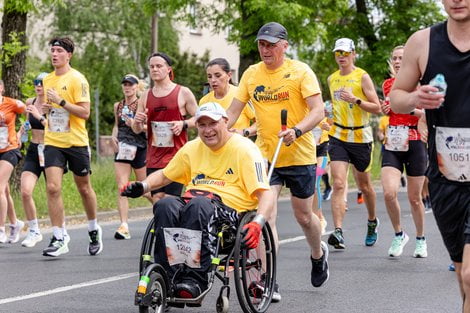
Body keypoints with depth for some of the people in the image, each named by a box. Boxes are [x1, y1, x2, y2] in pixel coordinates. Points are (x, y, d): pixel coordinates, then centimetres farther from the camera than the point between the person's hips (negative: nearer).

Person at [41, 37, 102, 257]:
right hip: (52, 142, 4)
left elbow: (85, 112, -15)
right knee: (52, 188, -11)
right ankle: (59, 238, -7)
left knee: (84, 189, 10)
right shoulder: (47, 80, 10)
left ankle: (94, 230, 31)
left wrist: (61, 101, -22)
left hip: (76, 142, -4)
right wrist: (46, 107, 3)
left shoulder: (77, 79, -9)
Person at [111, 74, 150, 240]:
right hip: (122, 149, 4)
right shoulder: (118, 106, 12)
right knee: (122, 188, -9)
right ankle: (124, 226, -15)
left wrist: (136, 124, -22)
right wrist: (114, 136, 8)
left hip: (139, 149, -4)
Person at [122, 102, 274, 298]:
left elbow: (265, 194, -8)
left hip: (228, 210, -5)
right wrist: (143, 186, 7)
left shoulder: (244, 149, 1)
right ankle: (167, 279, -33)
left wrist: (257, 224, -27)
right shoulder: (192, 148, 19)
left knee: (199, 205, -39)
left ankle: (194, 280, -43)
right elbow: (164, 175, 30)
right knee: (165, 206, -29)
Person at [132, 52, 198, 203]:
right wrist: (138, 122, -8)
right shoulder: (146, 96, 12)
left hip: (176, 156, -4)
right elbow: (136, 130, 15)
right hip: (154, 158, 4)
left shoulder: (183, 93, 1)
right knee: (157, 198, 1)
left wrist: (183, 124, -14)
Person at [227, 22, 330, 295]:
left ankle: (318, 254, 43)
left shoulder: (300, 71, -8)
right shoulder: (251, 74, 3)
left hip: (300, 156, -2)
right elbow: (233, 113, 7)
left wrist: (297, 131, -33)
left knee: (303, 216, 10)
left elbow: (318, 111, -16)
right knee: (266, 215, -13)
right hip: (266, 156, 2)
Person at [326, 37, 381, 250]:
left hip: (360, 137, -3)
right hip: (338, 137, 3)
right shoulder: (332, 79, 10)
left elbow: (377, 108, -8)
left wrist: (356, 100, -21)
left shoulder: (362, 77, -5)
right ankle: (338, 232, -22)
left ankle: (372, 221, 38)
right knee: (338, 184, -13)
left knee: (364, 185, 12)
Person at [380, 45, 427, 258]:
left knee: (414, 198, 5)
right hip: (392, 145, 3)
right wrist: (384, 110, 5)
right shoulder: (387, 84, 11)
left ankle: (421, 239, 25)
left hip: (414, 144, -3)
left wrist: (411, 109, -20)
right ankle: (399, 235, 5)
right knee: (389, 193, -16)